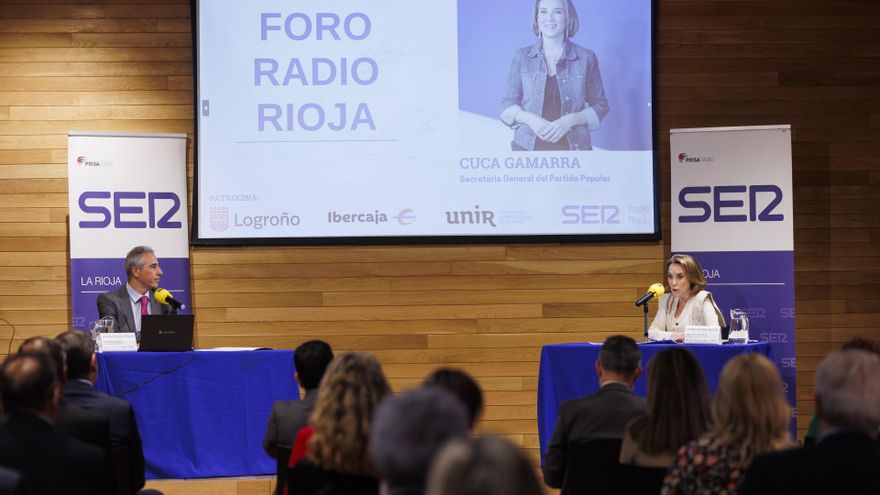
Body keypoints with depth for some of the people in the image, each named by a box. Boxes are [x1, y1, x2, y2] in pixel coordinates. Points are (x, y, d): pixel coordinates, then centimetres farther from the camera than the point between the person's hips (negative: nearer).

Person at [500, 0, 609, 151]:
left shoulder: (586, 57, 4)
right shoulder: (522, 57, 7)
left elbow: (600, 105, 8)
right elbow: (508, 103, 10)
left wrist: (571, 120, -10)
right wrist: (530, 119, -11)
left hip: (572, 148, -1)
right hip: (528, 148, 1)